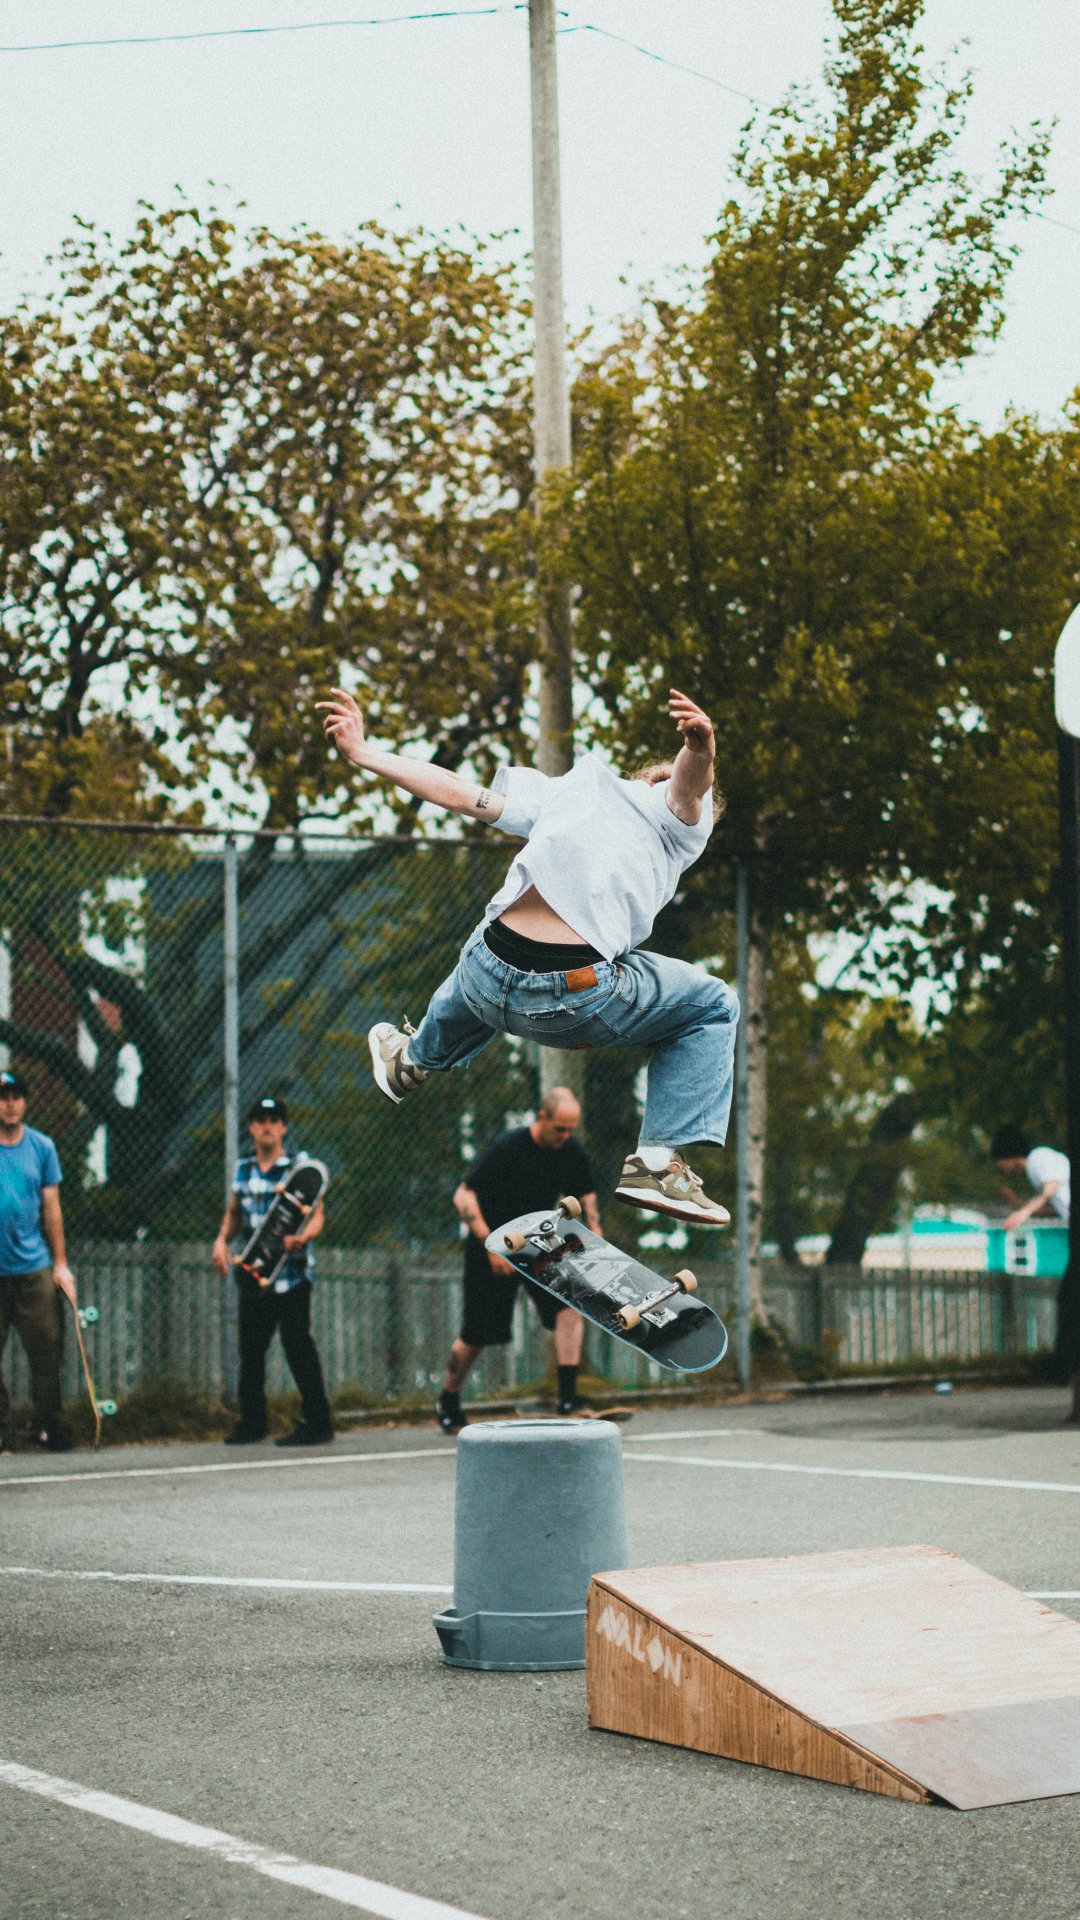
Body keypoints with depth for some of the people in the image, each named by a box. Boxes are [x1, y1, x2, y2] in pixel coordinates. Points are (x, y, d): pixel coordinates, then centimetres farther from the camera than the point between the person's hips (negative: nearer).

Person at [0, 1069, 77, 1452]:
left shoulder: (42, 1147, 7)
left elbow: (51, 1208, 10)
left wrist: (60, 1263, 8)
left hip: (35, 1267, 2)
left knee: (47, 1348, -2)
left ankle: (47, 1425, 10)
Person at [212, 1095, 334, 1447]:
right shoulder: (243, 1169, 13)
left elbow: (317, 1216, -7)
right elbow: (234, 1212, 26)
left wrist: (302, 1238, -27)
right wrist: (222, 1240, 8)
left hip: (291, 1273, -6)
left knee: (298, 1345, -9)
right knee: (250, 1348, 9)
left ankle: (316, 1422, -7)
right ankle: (252, 1422, 19)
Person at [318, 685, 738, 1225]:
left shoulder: (568, 788, 22)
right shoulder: (684, 820, 11)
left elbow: (458, 791, 22)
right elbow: (690, 778, -13)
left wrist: (363, 754, 31)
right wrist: (700, 749, -37)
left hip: (488, 984, 5)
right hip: (578, 999, -4)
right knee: (714, 1007, 21)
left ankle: (413, 1061, 68)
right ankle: (660, 1161, 8)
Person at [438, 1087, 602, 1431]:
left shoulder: (572, 1153, -5)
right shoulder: (507, 1148, -21)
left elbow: (586, 1195, 13)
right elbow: (463, 1196, -20)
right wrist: (491, 1247, -26)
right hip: (493, 1247, -4)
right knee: (478, 1334, 0)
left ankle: (567, 1396, -20)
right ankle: (448, 1401, 26)